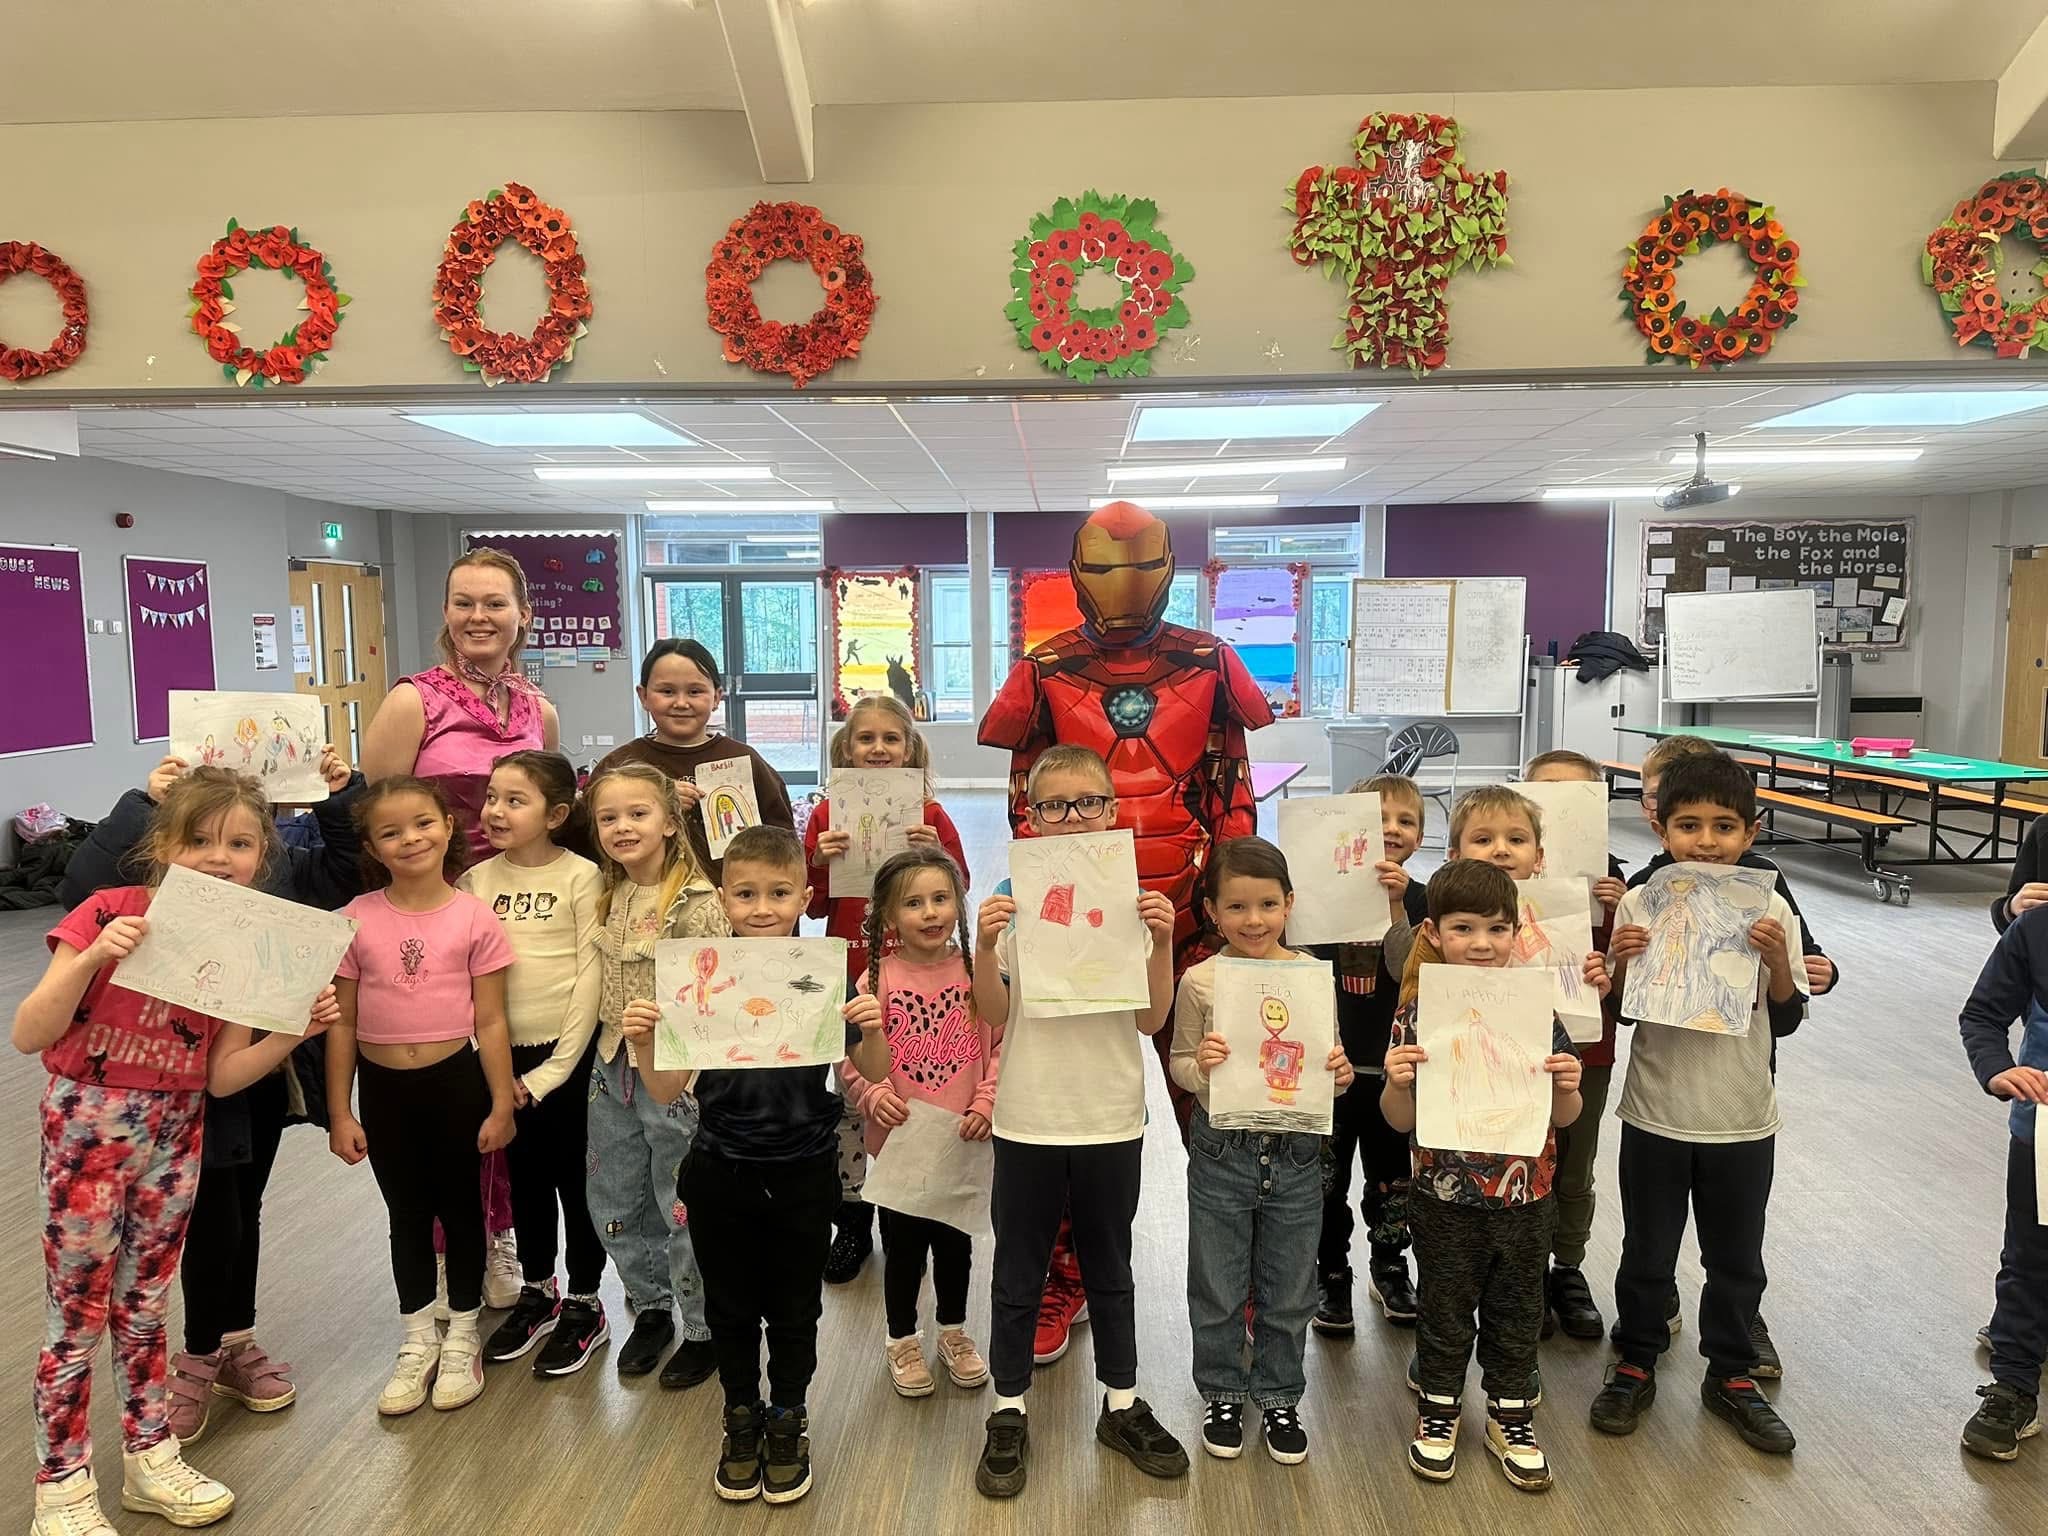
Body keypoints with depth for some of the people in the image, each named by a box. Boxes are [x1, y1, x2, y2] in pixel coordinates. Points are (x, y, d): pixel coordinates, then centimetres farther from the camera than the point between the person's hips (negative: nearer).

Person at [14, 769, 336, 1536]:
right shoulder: (107, 914, -14)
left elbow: (222, 1075, 0)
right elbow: (27, 1036, -17)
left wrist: (295, 1030, -15)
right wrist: (92, 957, -30)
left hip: (176, 1132, 4)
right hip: (88, 1126, -4)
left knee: (145, 1302, 17)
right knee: (77, 1311, 6)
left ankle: (150, 1459, 32)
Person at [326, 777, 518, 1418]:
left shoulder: (474, 918, -9)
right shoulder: (356, 921, -6)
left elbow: (490, 1022, -6)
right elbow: (342, 1024, 0)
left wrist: (501, 1105, -6)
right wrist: (339, 1113, 0)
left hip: (455, 1081, -2)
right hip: (383, 1087, 2)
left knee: (459, 1207, 13)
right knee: (407, 1214, 17)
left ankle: (462, 1339, 32)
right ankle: (418, 1341, 34)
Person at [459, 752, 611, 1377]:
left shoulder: (580, 877, -11)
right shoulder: (476, 880, 1)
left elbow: (590, 975, -11)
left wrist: (552, 1071, -12)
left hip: (569, 1052, -4)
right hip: (505, 1053, 4)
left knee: (575, 1176, 7)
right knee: (525, 1176, 17)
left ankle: (584, 1305, 22)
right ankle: (537, 1293, 34)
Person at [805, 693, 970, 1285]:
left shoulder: (929, 815, -1)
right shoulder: (828, 815, 2)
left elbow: (957, 905, -1)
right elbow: (814, 907, 5)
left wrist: (936, 856, -18)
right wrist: (820, 862, -13)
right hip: (848, 979, 1)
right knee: (849, 1099, 7)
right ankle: (851, 1224, 24)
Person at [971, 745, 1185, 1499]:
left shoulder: (1132, 897, -4)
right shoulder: (1012, 897, -6)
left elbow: (1151, 1020, -5)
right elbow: (994, 1016, -6)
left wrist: (1162, 942, -18)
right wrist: (984, 945, -22)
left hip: (1112, 1119, 1)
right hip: (1028, 1119, -1)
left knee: (1110, 1269, 18)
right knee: (1018, 1274, 12)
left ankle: (1122, 1407, 34)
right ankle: (1009, 1416, 28)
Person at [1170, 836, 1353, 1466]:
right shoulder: (1200, 981, -9)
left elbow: (1330, 1060, 6)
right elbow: (1179, 1064, -1)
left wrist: (1341, 1076, -16)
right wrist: (1199, 1065, -23)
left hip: (1295, 1153, 2)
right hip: (1221, 1152, -1)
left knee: (1289, 1292, 17)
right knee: (1218, 1289, 14)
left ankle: (1279, 1396, 38)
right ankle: (1222, 1394, 37)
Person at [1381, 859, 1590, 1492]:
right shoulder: (1419, 1013, -13)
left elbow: (1563, 1117, 0)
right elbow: (1400, 1120, -8)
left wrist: (1566, 1086, -21)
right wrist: (1397, 1082, -28)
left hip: (1524, 1197, 2)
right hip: (1445, 1199, -2)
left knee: (1517, 1311, 18)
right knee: (1445, 1310, 15)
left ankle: (1510, 1416, 40)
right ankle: (1438, 1409, 38)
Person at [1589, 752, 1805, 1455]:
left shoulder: (1768, 910, -6)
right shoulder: (1640, 905, -8)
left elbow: (1786, 1019, 0)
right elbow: (1619, 1011, 0)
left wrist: (1777, 962, -17)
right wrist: (1621, 964, -19)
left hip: (1743, 1120, 1)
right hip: (1655, 1115, -1)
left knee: (1736, 1258, 18)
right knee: (1647, 1253, 14)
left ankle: (1731, 1375, 37)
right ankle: (1636, 1365, 33)